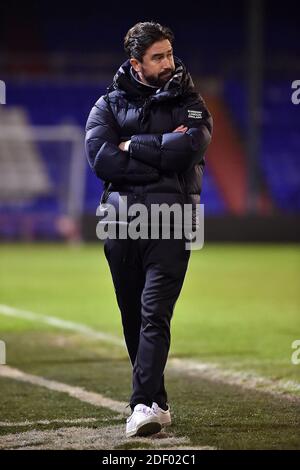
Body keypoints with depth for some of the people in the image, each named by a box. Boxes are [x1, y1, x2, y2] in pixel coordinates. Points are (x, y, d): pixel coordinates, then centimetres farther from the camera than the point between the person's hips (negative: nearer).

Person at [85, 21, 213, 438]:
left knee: (155, 314, -15)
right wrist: (161, 152, -8)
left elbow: (186, 149, -12)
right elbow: (100, 158, -6)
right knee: (133, 318, 7)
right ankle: (158, 402, 19)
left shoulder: (191, 105, 9)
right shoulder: (109, 105, 12)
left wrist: (132, 146, -5)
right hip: (120, 220, 3)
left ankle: (143, 406, -23)